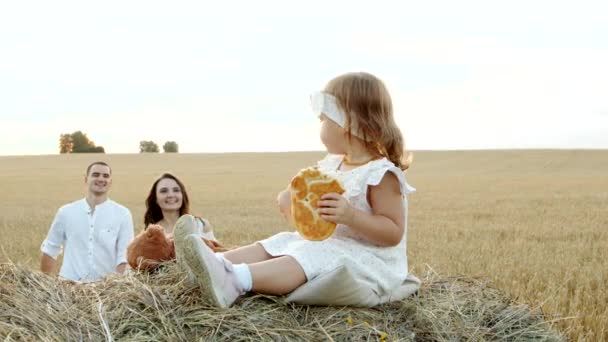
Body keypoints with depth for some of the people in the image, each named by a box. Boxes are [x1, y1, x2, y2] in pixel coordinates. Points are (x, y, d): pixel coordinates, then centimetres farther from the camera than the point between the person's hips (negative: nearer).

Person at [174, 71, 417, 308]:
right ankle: (216, 263, -27)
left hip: (368, 260, -9)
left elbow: (394, 232, -19)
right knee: (282, 243, -5)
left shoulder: (381, 174, -15)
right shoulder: (333, 165, 12)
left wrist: (350, 216, -31)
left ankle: (233, 280, -51)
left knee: (310, 257, -31)